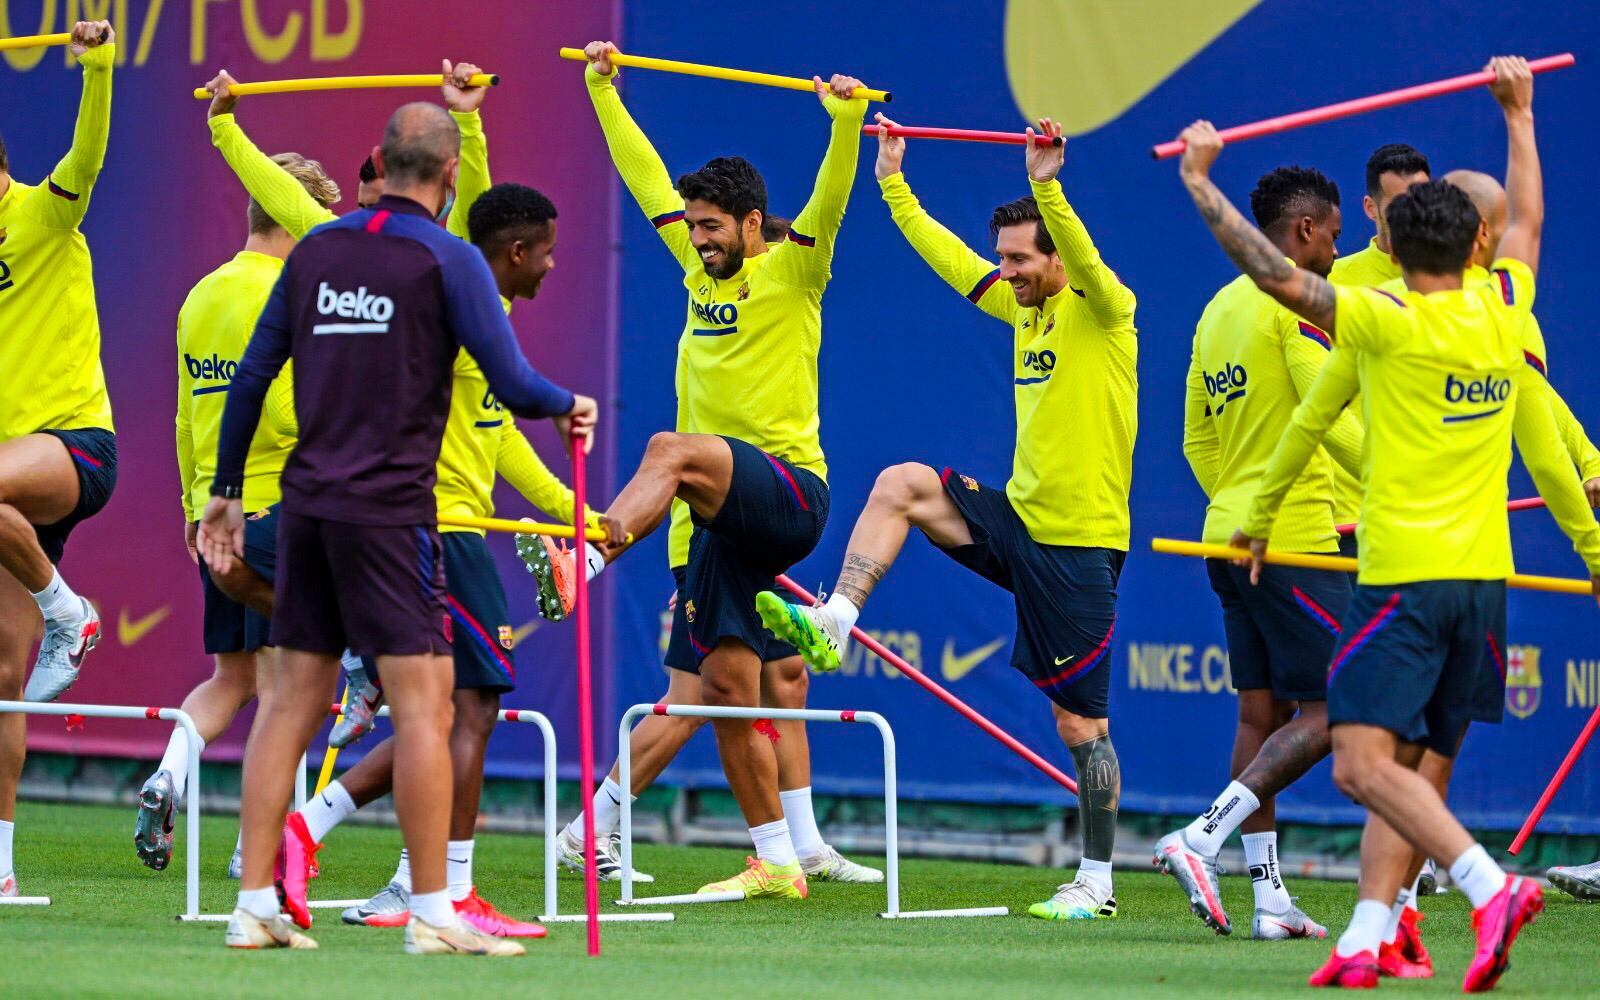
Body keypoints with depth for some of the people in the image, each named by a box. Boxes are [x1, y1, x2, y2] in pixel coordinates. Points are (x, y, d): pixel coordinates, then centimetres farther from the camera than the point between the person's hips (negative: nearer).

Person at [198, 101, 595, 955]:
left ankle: (255, 906, 8)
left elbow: (252, 375, 12)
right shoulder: (447, 261, -6)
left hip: (308, 502, 6)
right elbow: (513, 386, -11)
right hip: (388, 509, -6)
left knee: (291, 700, 9)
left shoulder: (318, 250, 10)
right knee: (424, 700, -4)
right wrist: (570, 406, 11)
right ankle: (431, 913, -7)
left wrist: (226, 488, 20)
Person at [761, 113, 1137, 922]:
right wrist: (893, 183, 20)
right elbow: (948, 258, 19)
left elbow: (1085, 260, -32)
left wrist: (1046, 188, -46)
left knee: (1080, 721, -3)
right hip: (1018, 519, 7)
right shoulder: (1024, 306, 10)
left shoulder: (1105, 310, -11)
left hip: (1078, 543, -7)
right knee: (900, 484, -8)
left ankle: (1096, 881, 6)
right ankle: (832, 627, -12)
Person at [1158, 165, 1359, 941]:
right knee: (1327, 712, -5)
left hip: (1232, 537, 9)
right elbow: (1330, 418, -19)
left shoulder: (1219, 309, 15)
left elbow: (1197, 440, 20)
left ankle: (1269, 897, 8)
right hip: (1295, 539, -9)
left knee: (1261, 715, 9)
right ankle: (1201, 840, -16)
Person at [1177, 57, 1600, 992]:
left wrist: (1200, 182, -2)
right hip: (1484, 575, 7)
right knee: (1401, 771, 10)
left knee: (1365, 764, -14)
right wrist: (1519, 113, 38)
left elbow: (1277, 274, -11)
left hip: (1405, 576, -7)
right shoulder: (1504, 316, 8)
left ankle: (1492, 887, -28)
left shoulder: (1387, 324, -8)